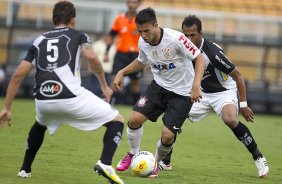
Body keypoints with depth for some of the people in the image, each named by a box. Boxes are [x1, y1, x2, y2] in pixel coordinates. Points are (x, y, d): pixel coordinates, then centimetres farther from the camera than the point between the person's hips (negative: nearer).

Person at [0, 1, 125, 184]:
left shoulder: (39, 41, 25)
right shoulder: (78, 36, 15)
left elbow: (17, 75, 20)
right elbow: (91, 57, -8)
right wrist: (104, 85, 3)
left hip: (43, 100, 4)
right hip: (71, 98, -4)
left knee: (40, 125, 40)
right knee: (117, 121, 11)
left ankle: (25, 169, 37)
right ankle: (105, 163, -11)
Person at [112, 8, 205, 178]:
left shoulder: (176, 38, -27)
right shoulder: (143, 42, -8)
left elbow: (199, 58, -20)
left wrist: (196, 85, -31)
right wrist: (122, 73, 3)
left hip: (182, 93, -5)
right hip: (159, 86, 5)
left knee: (167, 135, -14)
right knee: (135, 119, -14)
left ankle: (156, 163, 18)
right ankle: (133, 154, 14)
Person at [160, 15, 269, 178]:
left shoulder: (212, 52, -27)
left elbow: (238, 76, -20)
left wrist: (243, 105, -21)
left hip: (224, 91, -6)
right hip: (202, 93, 6)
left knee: (230, 119, -35)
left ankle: (258, 157, -18)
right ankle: (165, 162, 7)